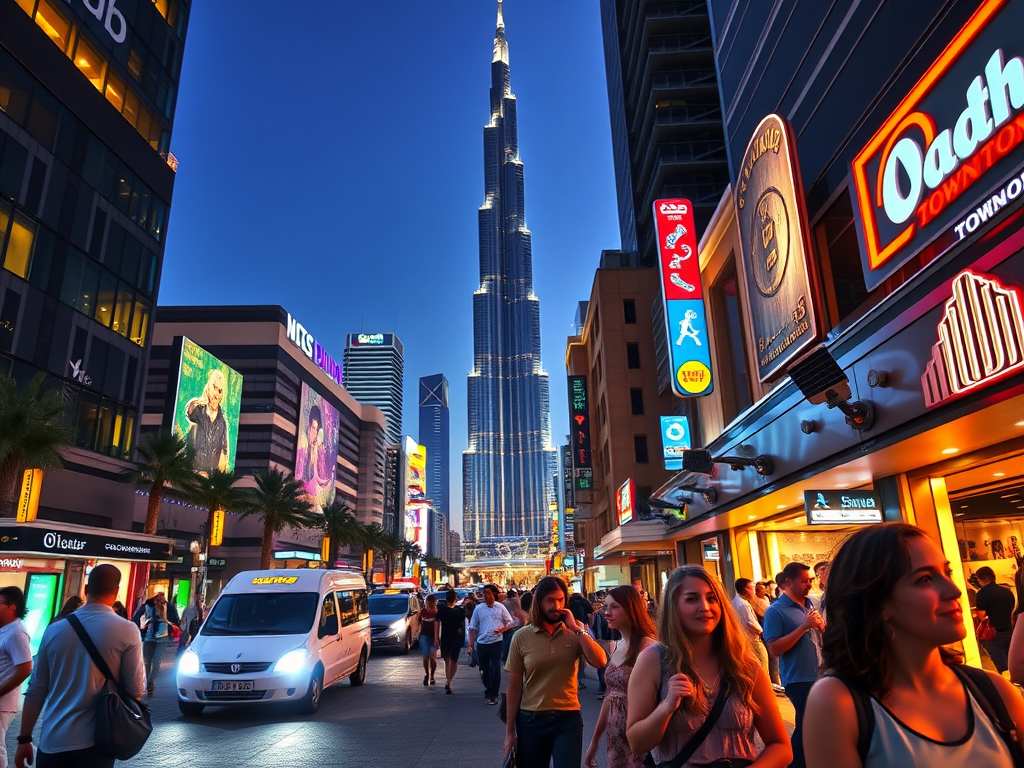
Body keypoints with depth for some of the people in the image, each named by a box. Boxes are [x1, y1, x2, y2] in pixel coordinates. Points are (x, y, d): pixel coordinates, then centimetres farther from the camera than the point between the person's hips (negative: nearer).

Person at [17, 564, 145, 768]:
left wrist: (25, 739, 15)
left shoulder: (54, 630, 0)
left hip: (52, 742, 3)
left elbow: (36, 690, 4)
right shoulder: (128, 631, -10)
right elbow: (135, 690, -6)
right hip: (95, 742, -2)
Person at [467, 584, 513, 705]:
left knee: (495, 670, -6)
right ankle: (488, 690, 36)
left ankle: (493, 696, 3)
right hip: (481, 644, 3)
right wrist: (471, 644, 0)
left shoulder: (500, 608, 0)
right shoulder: (478, 609, 5)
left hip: (496, 643, -3)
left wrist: (501, 630, -14)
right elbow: (473, 628, 8)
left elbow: (510, 623, 5)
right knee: (484, 669, 13)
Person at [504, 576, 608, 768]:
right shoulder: (522, 638, -4)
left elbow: (600, 662, -16)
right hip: (530, 720, 0)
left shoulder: (576, 632, -1)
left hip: (568, 719, 0)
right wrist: (510, 730, 2)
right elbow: (514, 686, 1)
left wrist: (576, 628, -17)